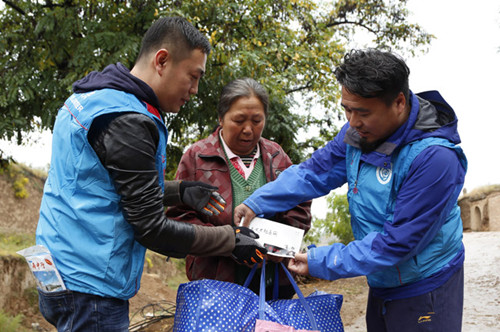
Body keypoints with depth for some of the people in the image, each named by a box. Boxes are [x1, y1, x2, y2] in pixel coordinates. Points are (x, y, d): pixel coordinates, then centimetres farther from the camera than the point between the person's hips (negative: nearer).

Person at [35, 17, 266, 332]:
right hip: (90, 291, -10)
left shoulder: (91, 98, 11)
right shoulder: (128, 123, -20)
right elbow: (151, 229, -18)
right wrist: (231, 240, -9)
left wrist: (178, 190, 14)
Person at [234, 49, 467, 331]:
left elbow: (397, 243, -27)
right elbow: (316, 171, 3)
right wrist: (257, 204, -10)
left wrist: (322, 263, -22)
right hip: (381, 285, 7)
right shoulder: (361, 130, -5)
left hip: (425, 293, -7)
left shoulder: (435, 157, -28)